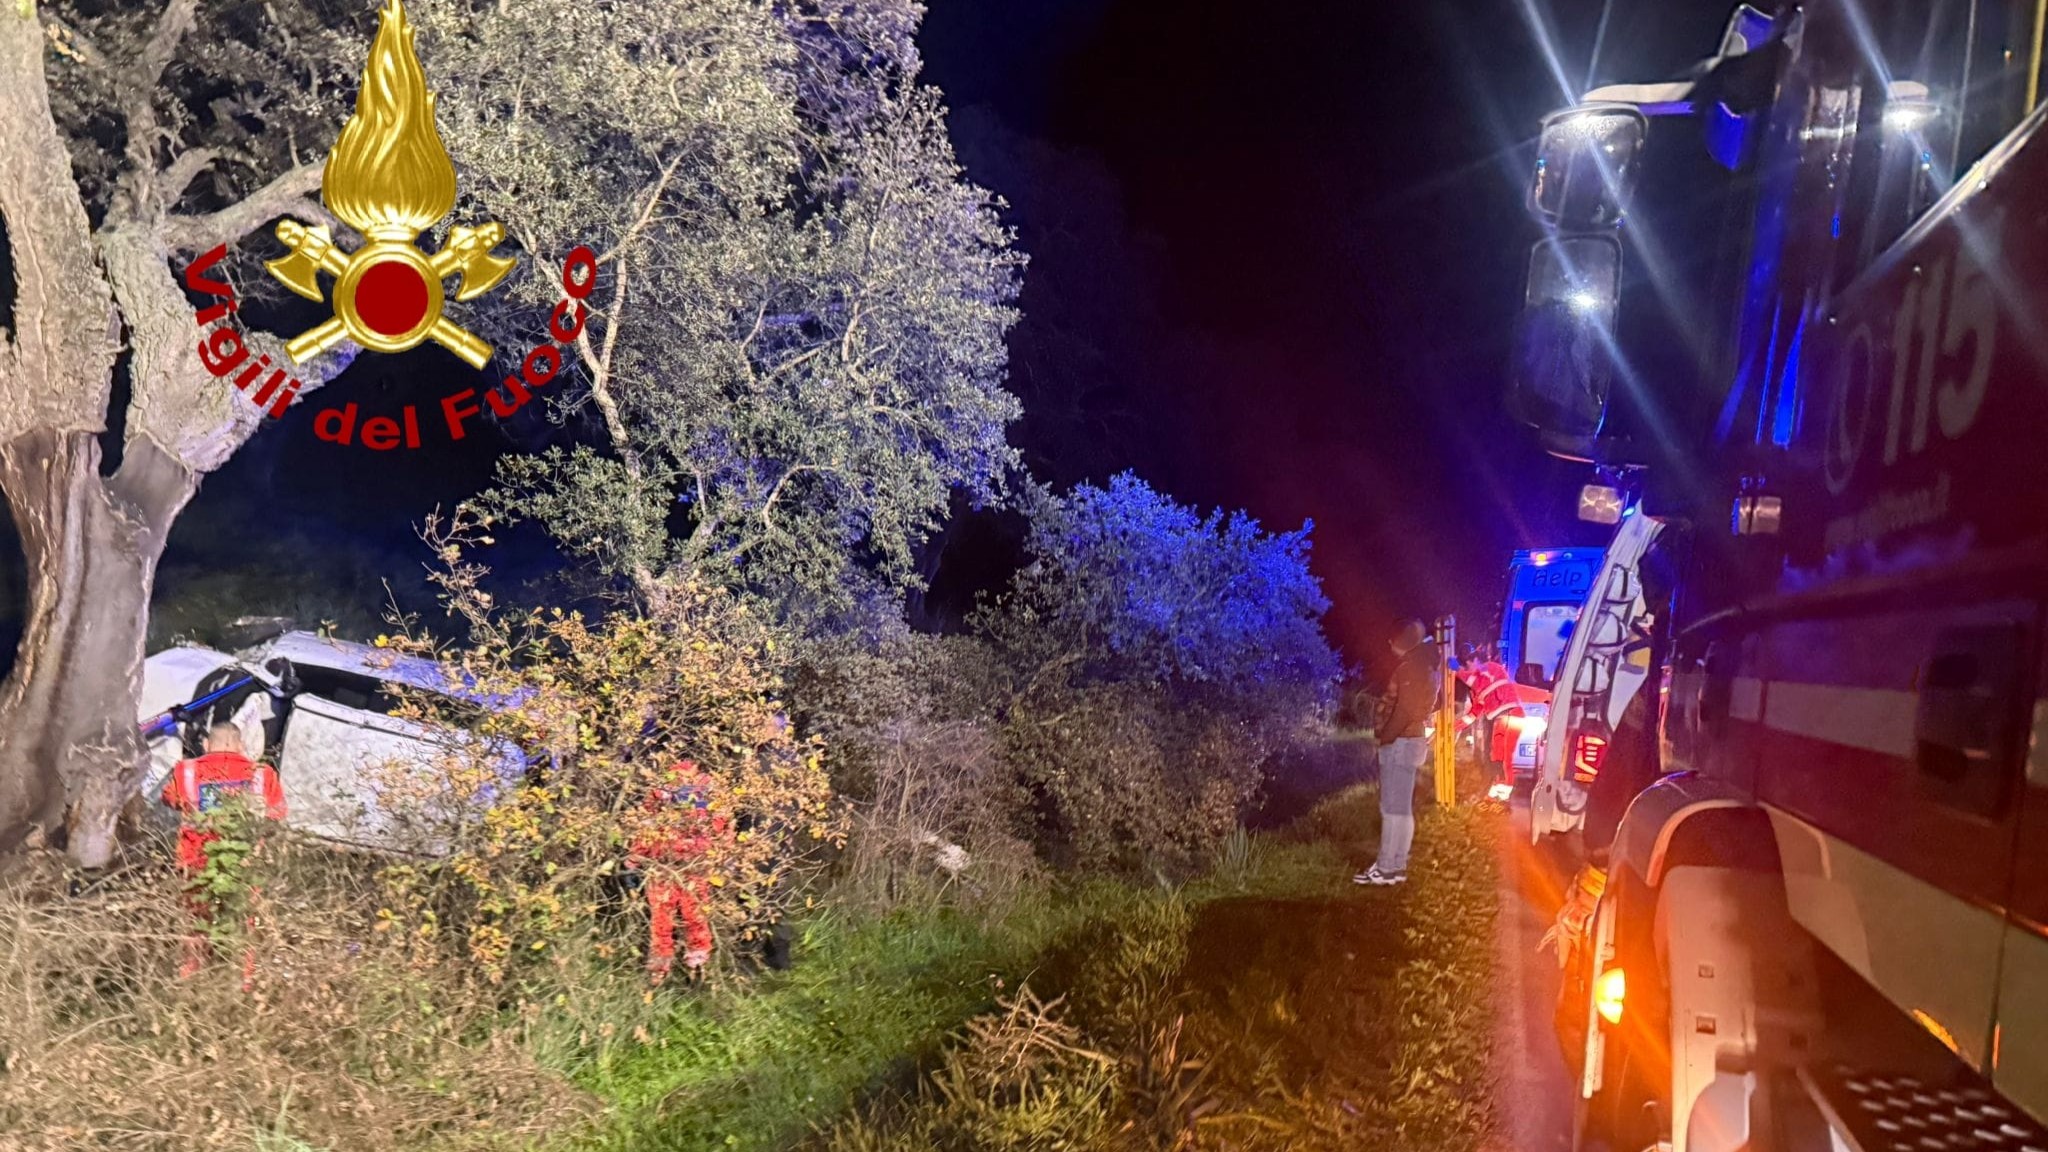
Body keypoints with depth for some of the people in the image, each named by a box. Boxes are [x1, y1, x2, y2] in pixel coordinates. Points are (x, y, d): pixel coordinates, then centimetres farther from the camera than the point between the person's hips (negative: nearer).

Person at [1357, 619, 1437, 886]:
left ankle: (1389, 868, -7)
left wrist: (1386, 736, -14)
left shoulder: (1410, 666, -16)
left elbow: (1405, 709, -23)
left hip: (1400, 743, -11)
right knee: (1400, 807, 13)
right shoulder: (1424, 665, 16)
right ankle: (1394, 863, 18)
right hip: (1412, 740, 11)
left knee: (1394, 808, -8)